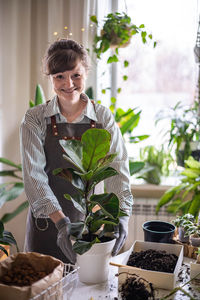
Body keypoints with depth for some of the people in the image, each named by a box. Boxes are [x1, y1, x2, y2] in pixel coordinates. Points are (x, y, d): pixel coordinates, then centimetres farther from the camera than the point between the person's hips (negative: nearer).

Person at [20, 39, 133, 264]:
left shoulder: (103, 117, -1)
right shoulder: (35, 120, -6)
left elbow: (117, 169, -8)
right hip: (47, 223, -1)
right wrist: (61, 221, -27)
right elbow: (34, 175, -15)